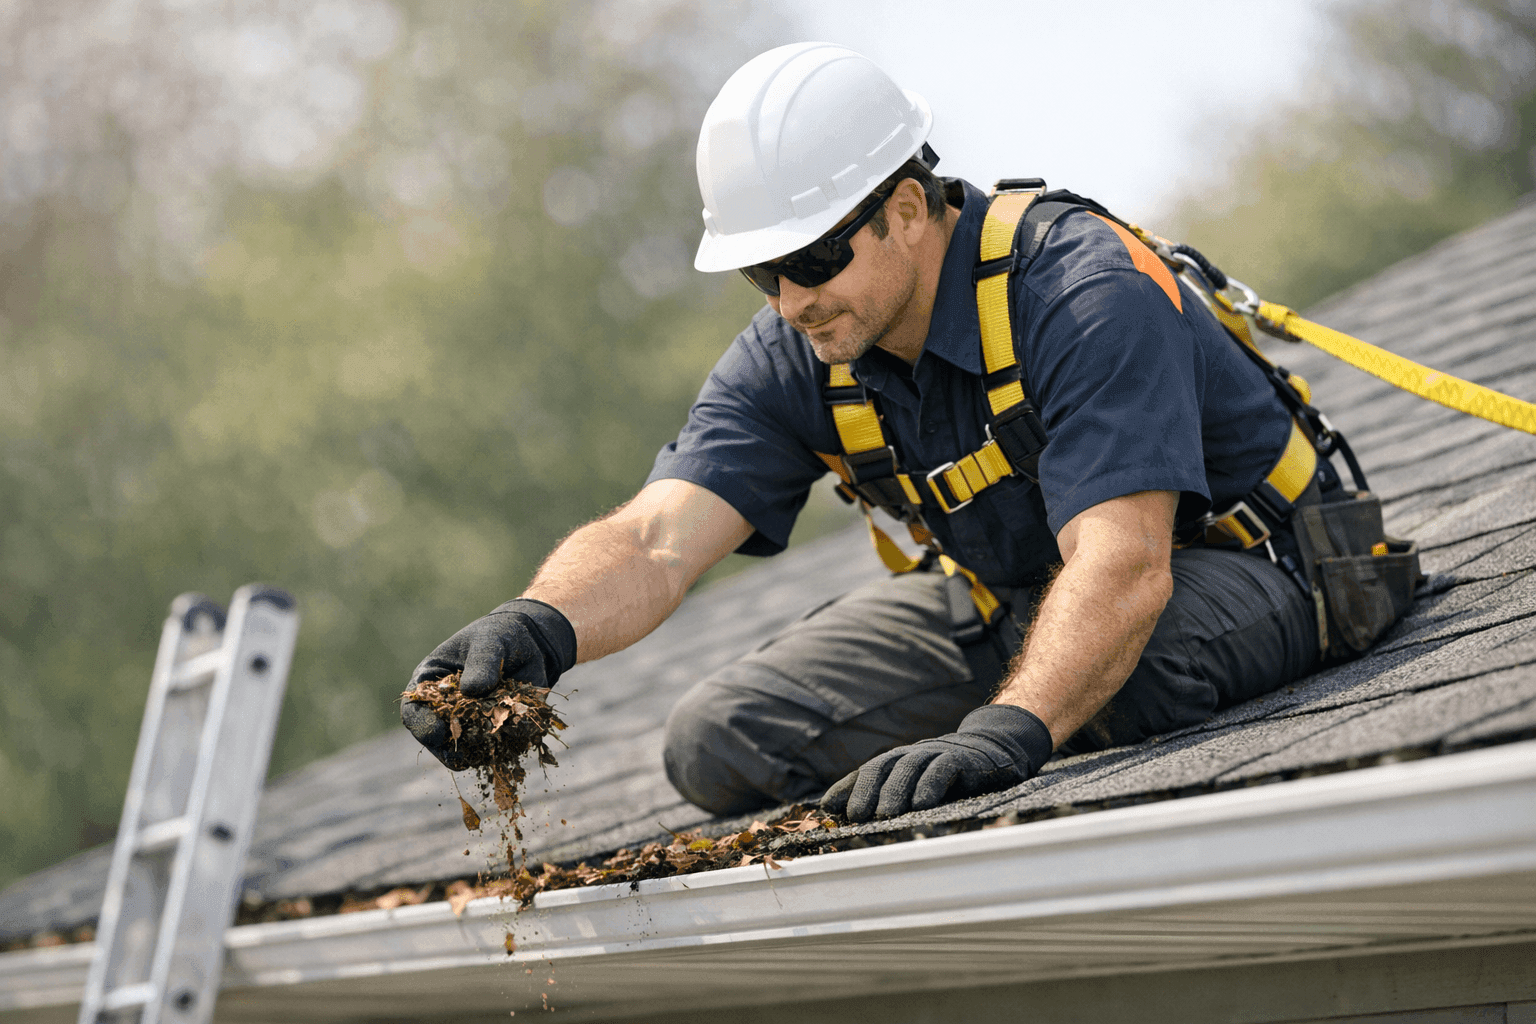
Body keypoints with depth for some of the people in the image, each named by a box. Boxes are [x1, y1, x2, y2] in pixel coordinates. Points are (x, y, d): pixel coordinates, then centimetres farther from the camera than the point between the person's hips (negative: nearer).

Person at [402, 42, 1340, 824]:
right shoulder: (789, 361, -12)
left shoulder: (1084, 298, -30)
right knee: (719, 746, -8)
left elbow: (1123, 565, -43)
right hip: (1003, 595, 5)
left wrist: (1011, 728, -59)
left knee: (1100, 677, -42)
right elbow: (655, 540, -24)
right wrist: (543, 625, -47)